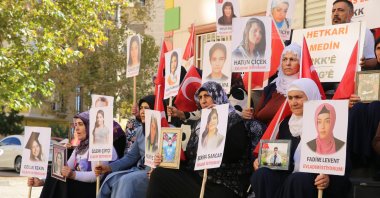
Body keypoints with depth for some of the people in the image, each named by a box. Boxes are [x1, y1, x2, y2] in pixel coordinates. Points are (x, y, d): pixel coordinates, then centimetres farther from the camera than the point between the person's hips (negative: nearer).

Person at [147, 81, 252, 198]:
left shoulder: (234, 121, 1)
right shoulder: (199, 124, 22)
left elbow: (234, 154, -15)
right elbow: (190, 155, 20)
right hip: (196, 177, 7)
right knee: (159, 174, -17)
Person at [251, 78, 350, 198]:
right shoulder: (286, 124, 16)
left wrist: (329, 179, -28)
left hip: (315, 182, -5)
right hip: (287, 178, 5)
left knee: (297, 180, -38)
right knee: (261, 175, -25)